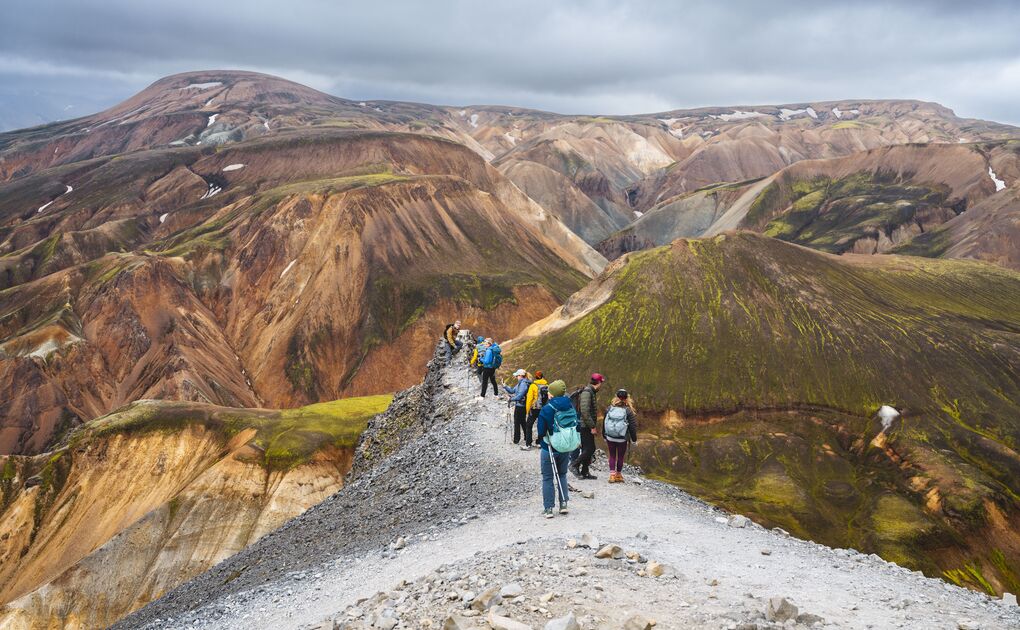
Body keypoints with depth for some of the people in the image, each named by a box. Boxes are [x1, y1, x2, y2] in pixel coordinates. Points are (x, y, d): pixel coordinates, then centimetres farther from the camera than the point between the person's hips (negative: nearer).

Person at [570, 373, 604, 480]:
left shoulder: (592, 392, 16)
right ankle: (574, 465, 0)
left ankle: (585, 472, 17)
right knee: (589, 449, -9)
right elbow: (584, 411, -24)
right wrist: (592, 427, -21)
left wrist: (594, 426, 22)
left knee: (590, 449, 11)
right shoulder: (587, 392, -17)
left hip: (589, 426, 10)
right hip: (585, 426, -10)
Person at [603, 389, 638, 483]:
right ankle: (618, 475, 23)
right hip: (622, 439, -2)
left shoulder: (609, 408, -2)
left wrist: (604, 436, 19)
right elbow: (632, 426, -6)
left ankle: (612, 475, 3)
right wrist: (634, 439, 6)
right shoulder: (628, 411, -10)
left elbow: (604, 423, 7)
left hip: (610, 438, 2)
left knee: (612, 456, 12)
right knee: (620, 457, 13)